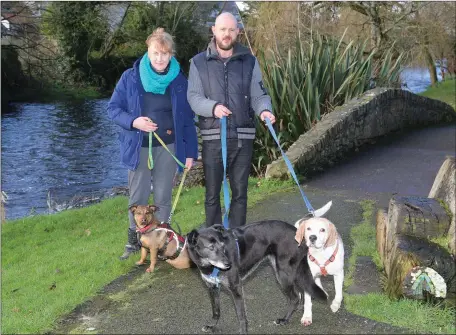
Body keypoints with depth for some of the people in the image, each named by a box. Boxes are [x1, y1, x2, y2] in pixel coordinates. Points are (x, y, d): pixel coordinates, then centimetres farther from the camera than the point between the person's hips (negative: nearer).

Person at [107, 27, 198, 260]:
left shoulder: (179, 81, -1)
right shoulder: (131, 78, -4)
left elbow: (188, 119, 2)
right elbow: (113, 108, -1)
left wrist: (190, 151, -2)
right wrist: (133, 121, -20)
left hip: (168, 147, 1)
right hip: (139, 146, 0)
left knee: (163, 197, 8)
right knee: (138, 197, 6)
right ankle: (134, 240, 21)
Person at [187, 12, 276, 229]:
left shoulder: (249, 61, 8)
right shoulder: (199, 62, 4)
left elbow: (258, 95, 6)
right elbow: (193, 97, -2)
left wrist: (265, 110, -17)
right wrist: (213, 107, -22)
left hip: (243, 137, 1)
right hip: (213, 137, -1)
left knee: (240, 192, 9)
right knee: (212, 193, 7)